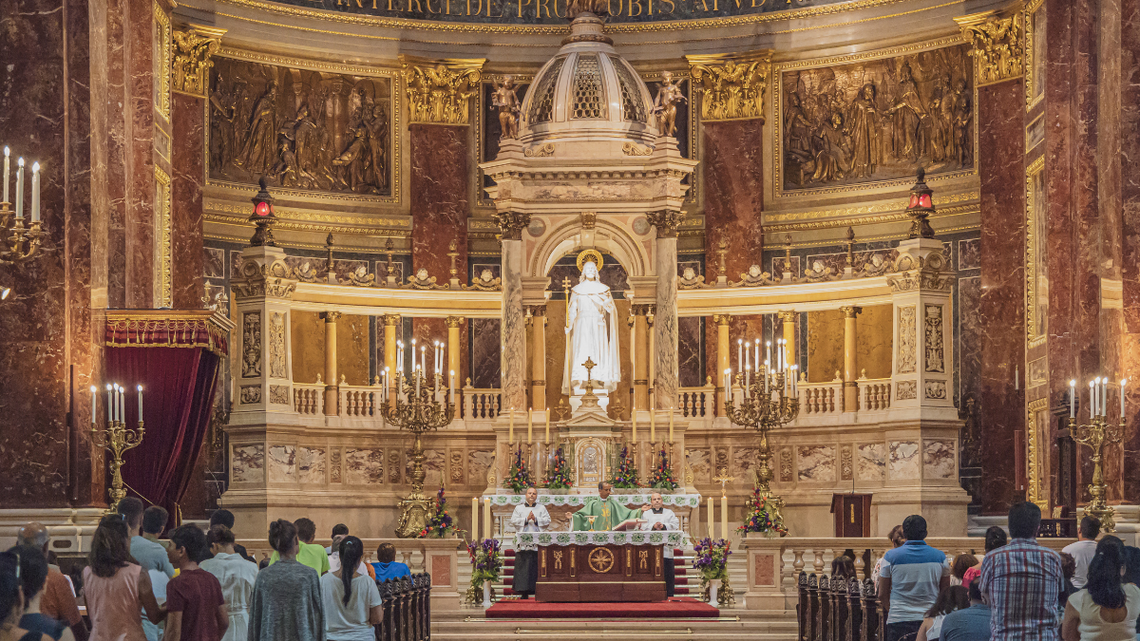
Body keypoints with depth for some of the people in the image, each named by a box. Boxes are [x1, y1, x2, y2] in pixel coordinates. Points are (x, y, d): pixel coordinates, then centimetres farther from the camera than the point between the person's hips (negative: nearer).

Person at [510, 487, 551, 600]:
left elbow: (547, 521, 5)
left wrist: (535, 519, -8)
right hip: (523, 542, 0)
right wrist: (526, 519, -7)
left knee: (537, 568, -6)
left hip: (537, 542, 0)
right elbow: (513, 521, 2)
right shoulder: (519, 508, 14)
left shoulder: (542, 508, 15)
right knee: (523, 568, -5)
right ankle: (524, 592, -5)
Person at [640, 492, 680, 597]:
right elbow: (643, 526, 1)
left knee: (668, 573, -4)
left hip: (666, 548, 1)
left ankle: (669, 595, -1)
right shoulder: (646, 513, 17)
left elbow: (675, 525, 3)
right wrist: (653, 526, -18)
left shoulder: (669, 513, 19)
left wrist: (663, 525, -13)